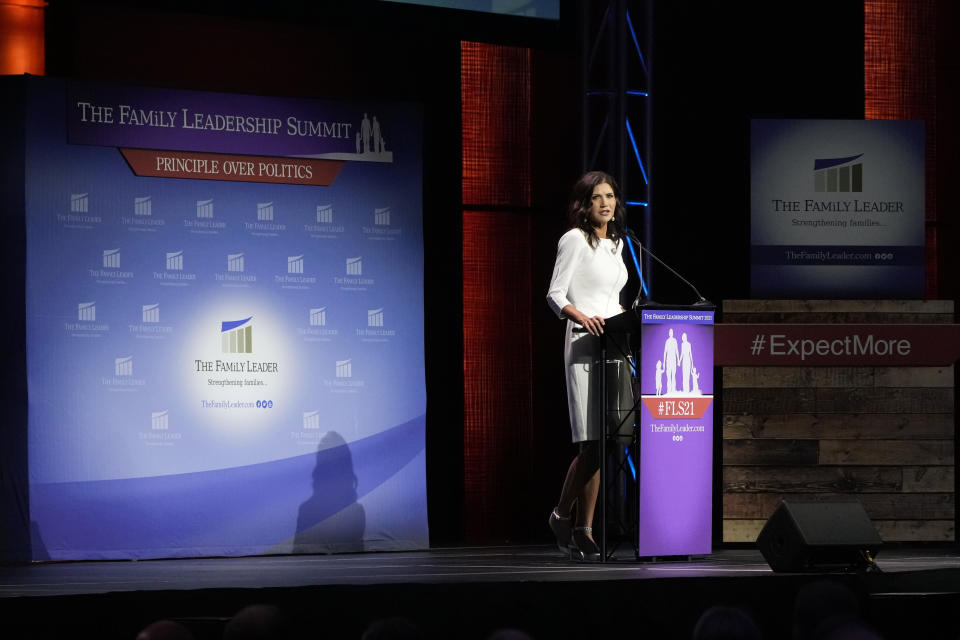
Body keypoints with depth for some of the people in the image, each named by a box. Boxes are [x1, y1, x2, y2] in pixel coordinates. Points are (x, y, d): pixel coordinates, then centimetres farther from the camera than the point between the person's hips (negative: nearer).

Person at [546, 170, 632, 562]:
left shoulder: (616, 243, 20)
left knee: (604, 441, 3)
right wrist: (583, 318, -26)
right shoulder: (575, 240, -3)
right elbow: (555, 294, -9)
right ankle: (564, 518, 1)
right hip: (585, 343, -7)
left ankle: (581, 528, 7)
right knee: (592, 441, -13)